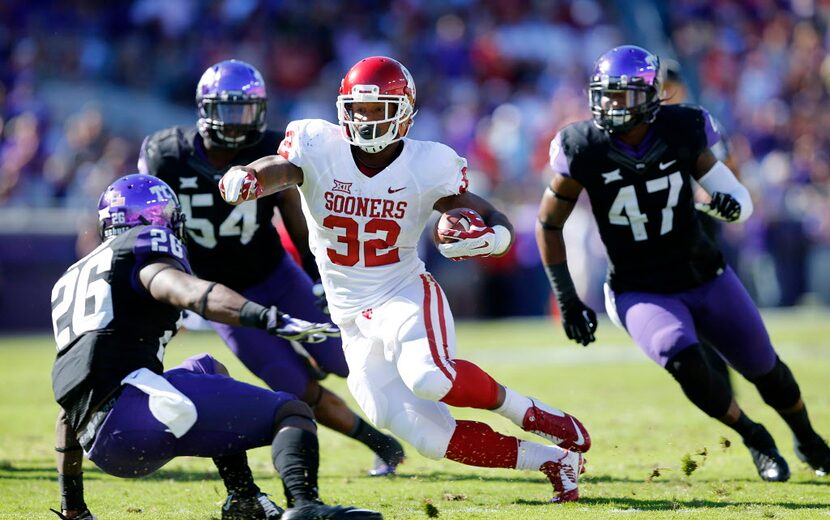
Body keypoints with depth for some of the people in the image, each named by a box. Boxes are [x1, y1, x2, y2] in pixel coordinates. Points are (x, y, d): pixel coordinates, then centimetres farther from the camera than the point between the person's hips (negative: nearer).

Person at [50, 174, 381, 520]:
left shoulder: (68, 282, 31)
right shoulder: (143, 246, 10)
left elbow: (70, 409, 35)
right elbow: (190, 293, -16)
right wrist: (270, 319, -29)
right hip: (132, 404, -8)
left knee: (210, 369, 34)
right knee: (292, 413, -4)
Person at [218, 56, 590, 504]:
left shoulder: (427, 166, -9)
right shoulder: (319, 148, -8)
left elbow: (501, 226, -6)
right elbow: (279, 169, -29)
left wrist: (486, 237, -30)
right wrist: (246, 178, -52)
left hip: (406, 294, -2)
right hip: (353, 320, 2)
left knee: (428, 375, -36)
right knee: (432, 439, -8)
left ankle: (524, 412, -11)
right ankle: (551, 460, 8)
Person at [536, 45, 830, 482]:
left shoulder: (682, 131, -14)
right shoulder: (584, 149, -17)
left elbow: (738, 198, -5)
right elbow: (549, 223, -4)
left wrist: (730, 205, -30)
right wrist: (566, 300, -4)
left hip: (705, 277, 2)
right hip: (641, 293, -2)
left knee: (764, 369, 12)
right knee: (686, 364, -28)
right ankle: (756, 440, 0)